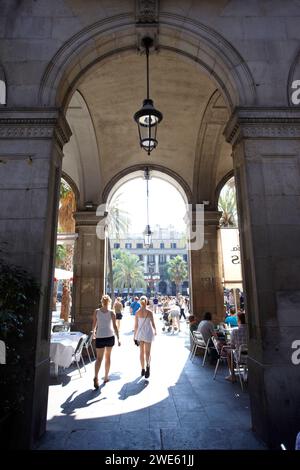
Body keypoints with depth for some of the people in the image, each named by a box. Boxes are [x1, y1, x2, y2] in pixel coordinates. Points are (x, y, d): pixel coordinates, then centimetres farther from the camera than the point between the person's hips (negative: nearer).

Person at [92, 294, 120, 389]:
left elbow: (94, 324, 6)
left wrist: (93, 332, 26)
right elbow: (114, 326, -8)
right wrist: (118, 338, -2)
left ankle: (96, 377, -17)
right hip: (110, 336, 0)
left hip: (100, 337, 0)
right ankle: (106, 377, 26)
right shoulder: (111, 313, -6)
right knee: (108, 357, 17)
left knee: (99, 358, 4)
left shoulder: (96, 311, -3)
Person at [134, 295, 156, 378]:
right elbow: (153, 323, -2)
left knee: (141, 351, 15)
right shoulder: (149, 312, -9)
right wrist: (155, 330, 18)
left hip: (140, 332, 2)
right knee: (147, 352, 2)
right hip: (148, 332, -2)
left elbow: (136, 325, -3)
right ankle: (147, 366, -22)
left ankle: (143, 369, 21)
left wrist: (135, 335, 6)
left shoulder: (137, 312, -5)